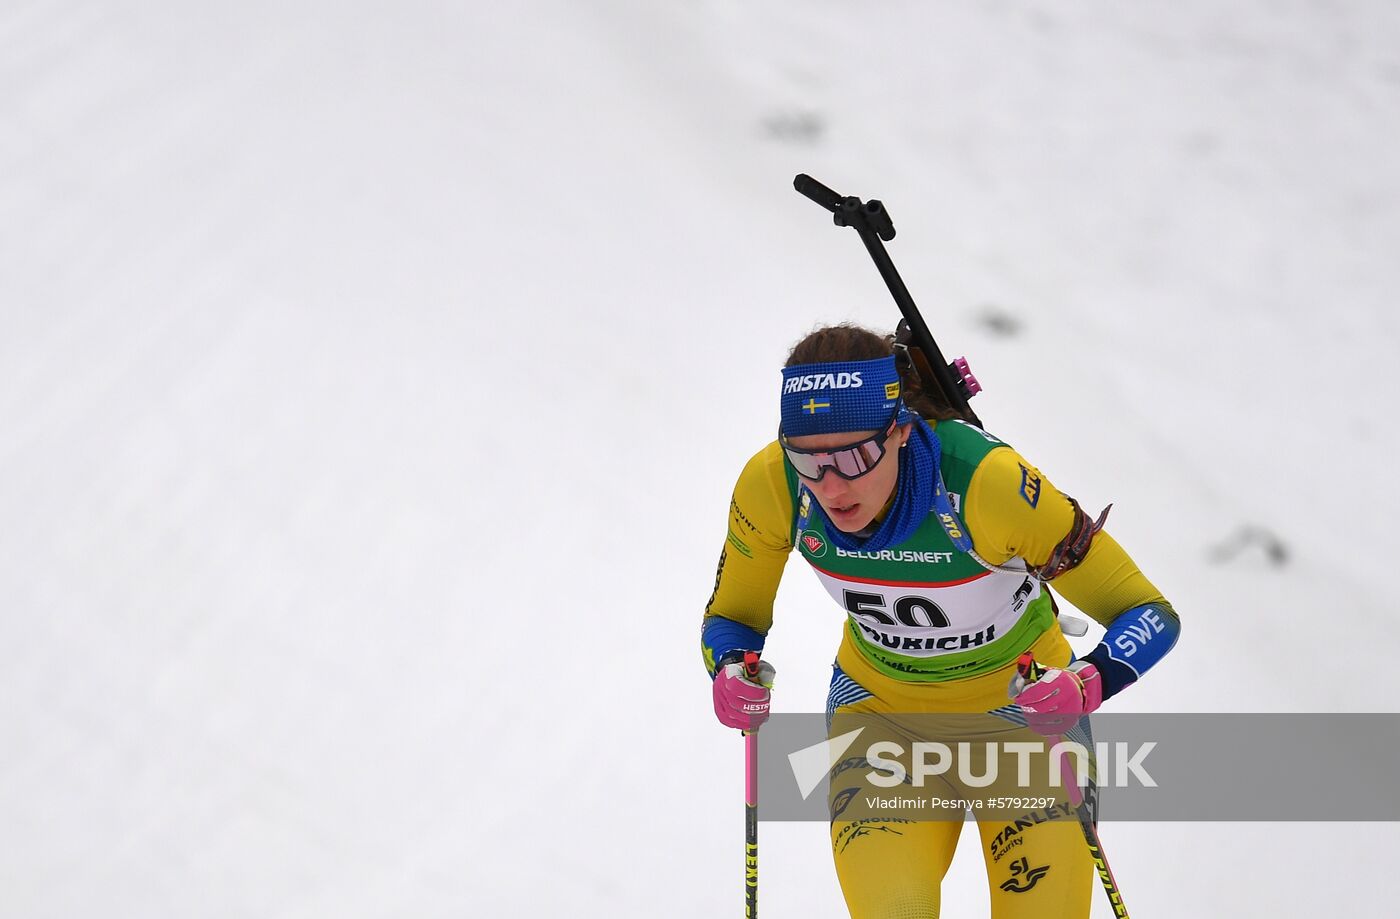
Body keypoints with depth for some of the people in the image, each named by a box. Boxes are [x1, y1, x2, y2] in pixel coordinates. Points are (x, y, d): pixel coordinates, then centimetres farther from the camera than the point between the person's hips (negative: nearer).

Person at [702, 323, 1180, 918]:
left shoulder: (984, 481, -33)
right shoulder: (772, 486, -23)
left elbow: (1150, 614, -25)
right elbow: (730, 618, -4)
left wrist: (1087, 686, -45)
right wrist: (732, 672, -26)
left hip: (1024, 706, -2)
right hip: (878, 707, 2)